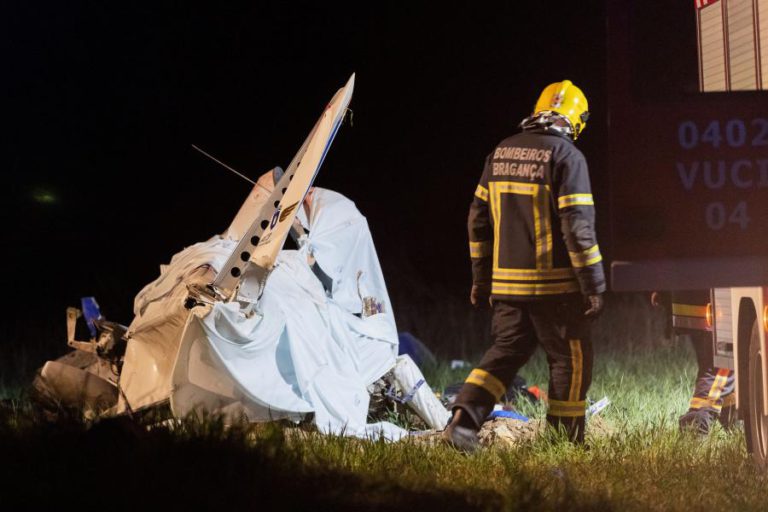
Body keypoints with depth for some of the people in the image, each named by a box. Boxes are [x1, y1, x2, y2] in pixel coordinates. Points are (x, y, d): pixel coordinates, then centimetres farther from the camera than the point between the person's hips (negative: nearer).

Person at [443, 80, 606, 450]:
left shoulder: (500, 154, 10)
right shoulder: (566, 157, -11)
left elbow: (479, 219, 14)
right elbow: (578, 226, -16)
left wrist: (481, 278, 21)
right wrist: (594, 285, -11)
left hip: (506, 282, 6)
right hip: (553, 285, -6)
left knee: (506, 352, 14)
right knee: (570, 360, 7)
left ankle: (463, 419, -2)